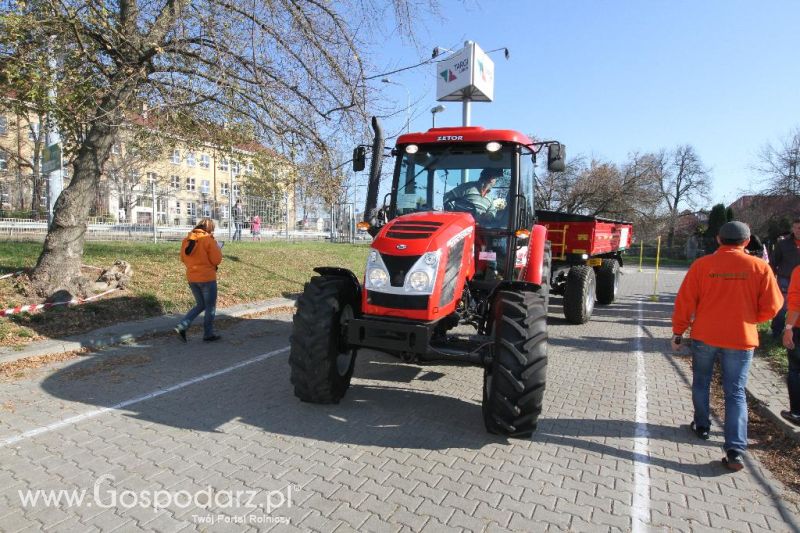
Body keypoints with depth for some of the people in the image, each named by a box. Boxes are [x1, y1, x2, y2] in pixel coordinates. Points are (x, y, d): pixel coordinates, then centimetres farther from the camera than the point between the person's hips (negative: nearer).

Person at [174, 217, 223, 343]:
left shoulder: (187, 240, 5)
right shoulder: (208, 240, -14)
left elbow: (183, 258, 13)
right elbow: (216, 260, -13)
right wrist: (218, 249, 4)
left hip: (191, 278, 6)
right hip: (207, 278, -6)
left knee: (200, 305, 21)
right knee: (210, 307, 9)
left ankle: (181, 326, 7)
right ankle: (208, 334, 17)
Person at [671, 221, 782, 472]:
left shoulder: (702, 264, -7)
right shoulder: (759, 267, -6)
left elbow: (685, 302, -7)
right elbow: (771, 306, -3)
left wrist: (678, 332, 3)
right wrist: (750, 319, 17)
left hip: (704, 336, 0)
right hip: (741, 339, 0)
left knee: (700, 383, 21)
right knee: (735, 393, 6)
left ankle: (702, 426, 35)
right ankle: (735, 451, 1)